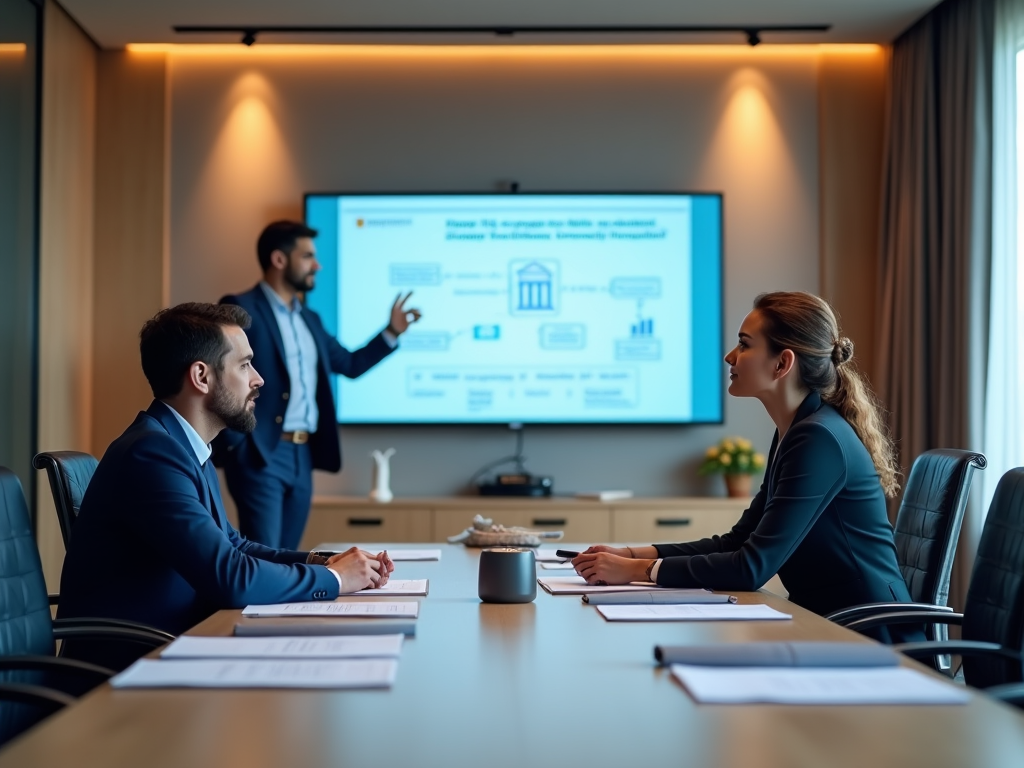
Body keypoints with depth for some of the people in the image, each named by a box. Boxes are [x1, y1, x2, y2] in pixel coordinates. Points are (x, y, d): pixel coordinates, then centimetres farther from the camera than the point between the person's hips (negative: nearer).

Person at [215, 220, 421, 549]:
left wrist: (392, 332, 17)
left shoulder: (308, 319, 18)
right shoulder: (240, 309, -7)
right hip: (260, 455, -8)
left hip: (303, 455, 8)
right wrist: (234, 445, -17)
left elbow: (350, 364, 27)